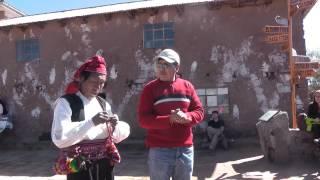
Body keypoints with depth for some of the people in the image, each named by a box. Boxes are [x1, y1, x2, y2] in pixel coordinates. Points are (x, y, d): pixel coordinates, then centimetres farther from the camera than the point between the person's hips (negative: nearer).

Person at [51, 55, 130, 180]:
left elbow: (118, 137, 13)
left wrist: (115, 126, -9)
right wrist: (91, 122, -25)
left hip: (105, 167, 6)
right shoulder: (65, 103, -8)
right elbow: (59, 138, -21)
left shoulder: (103, 104, 9)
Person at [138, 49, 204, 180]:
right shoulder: (150, 88, -2)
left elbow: (199, 111, 8)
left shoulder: (187, 86, 8)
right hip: (159, 150, -3)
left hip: (185, 149, 3)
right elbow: (143, 120, -8)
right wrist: (169, 119, -21)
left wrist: (186, 117, -15)